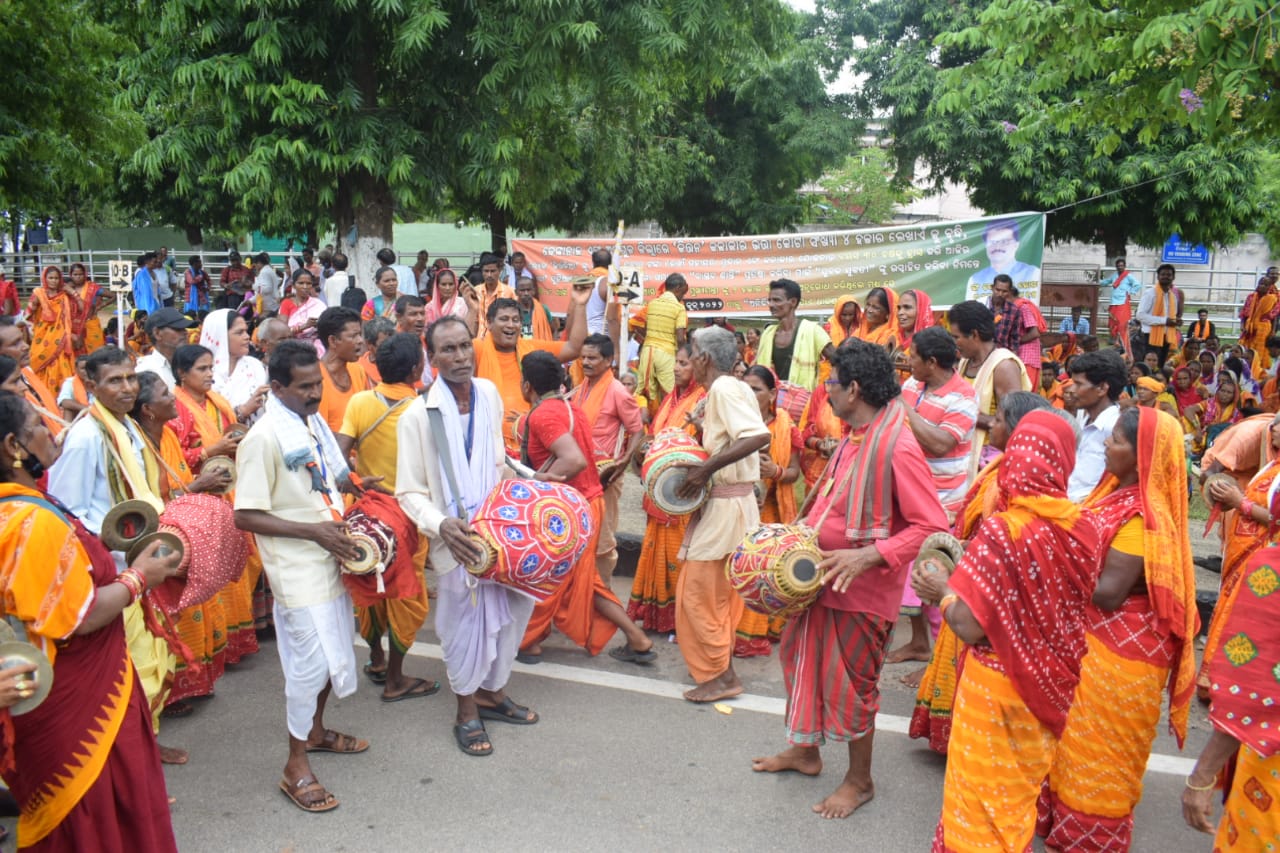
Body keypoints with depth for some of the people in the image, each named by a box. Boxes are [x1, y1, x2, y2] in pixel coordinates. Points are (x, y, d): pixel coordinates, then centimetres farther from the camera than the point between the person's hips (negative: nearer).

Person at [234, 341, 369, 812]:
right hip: (297, 567, -8)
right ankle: (296, 767, 13)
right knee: (312, 661, -3)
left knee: (331, 652, 20)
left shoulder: (315, 422, 5)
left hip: (331, 558, 8)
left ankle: (315, 729, 41)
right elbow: (246, 516, -19)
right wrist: (315, 531, -21)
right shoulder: (264, 437, -19)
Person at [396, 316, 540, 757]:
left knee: (506, 609, 14)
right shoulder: (418, 415, -16)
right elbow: (410, 492, -12)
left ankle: (493, 691, 38)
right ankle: (467, 710, 28)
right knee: (465, 620, 7)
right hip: (456, 538, -5)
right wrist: (442, 525, -27)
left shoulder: (488, 393, -1)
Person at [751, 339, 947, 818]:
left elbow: (931, 528, -25)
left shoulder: (897, 447, -24)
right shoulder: (855, 437, 4)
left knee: (848, 682, 6)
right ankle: (806, 752, 42)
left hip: (862, 589, -9)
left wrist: (866, 556, -32)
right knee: (800, 654, 21)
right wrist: (805, 529, 6)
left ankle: (859, 780, 28)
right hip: (824, 576, 9)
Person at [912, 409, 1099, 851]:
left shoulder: (1002, 532, -26)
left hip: (998, 685, -5)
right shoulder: (1083, 527, -10)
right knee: (1024, 784, 29)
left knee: (985, 791, 16)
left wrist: (942, 590, -6)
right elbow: (1074, 599, 6)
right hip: (1051, 682, 6)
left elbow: (969, 627, -27)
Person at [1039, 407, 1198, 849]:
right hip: (1093, 638, 9)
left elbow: (1108, 592, -28)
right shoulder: (1120, 494, 2)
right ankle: (1066, 809, 39)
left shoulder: (1142, 517, -26)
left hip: (1118, 650, -9)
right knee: (1080, 737, 22)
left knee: (1100, 744, 8)